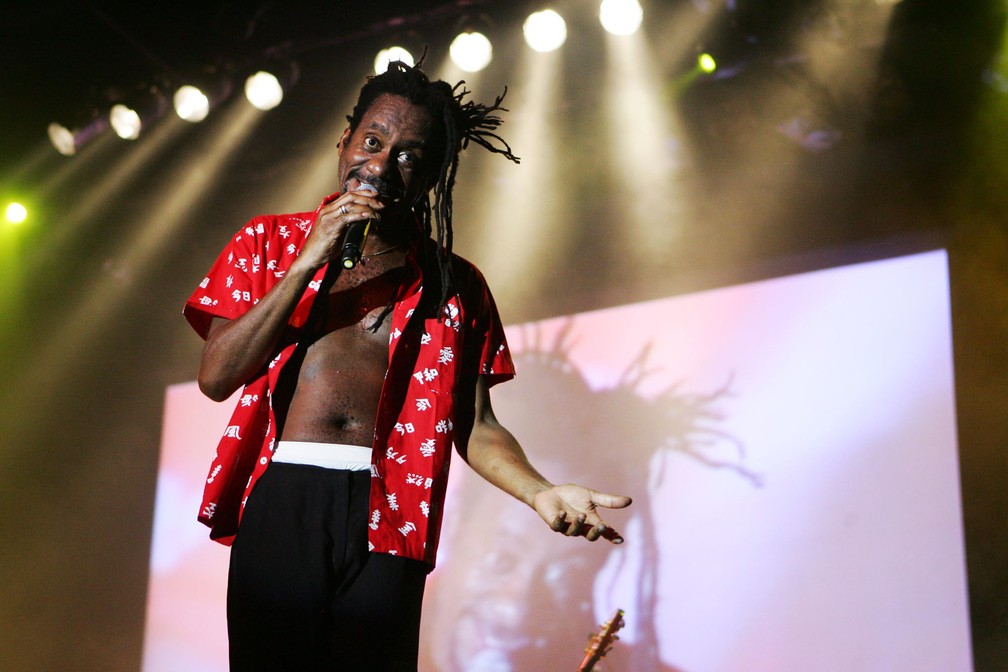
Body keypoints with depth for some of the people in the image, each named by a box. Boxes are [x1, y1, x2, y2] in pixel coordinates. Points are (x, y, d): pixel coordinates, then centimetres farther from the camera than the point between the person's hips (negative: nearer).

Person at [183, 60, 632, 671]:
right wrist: (308, 263, -6)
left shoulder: (455, 285, 12)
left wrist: (542, 493, -14)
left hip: (386, 522, 1)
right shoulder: (268, 243, 12)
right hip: (280, 501, 0)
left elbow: (475, 426, 6)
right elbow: (216, 378, 1)